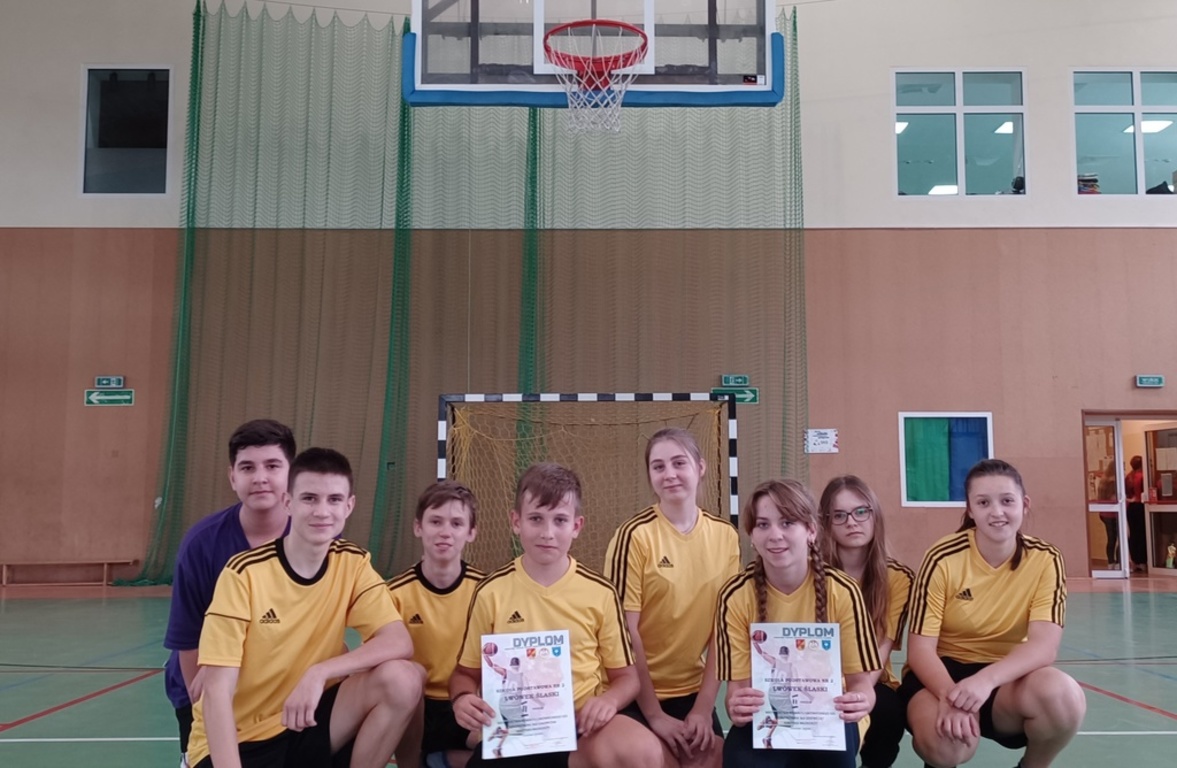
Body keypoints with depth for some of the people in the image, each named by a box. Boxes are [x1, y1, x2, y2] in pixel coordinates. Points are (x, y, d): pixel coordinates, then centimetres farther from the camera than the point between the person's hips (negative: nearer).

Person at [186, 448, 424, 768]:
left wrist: (319, 672, -28)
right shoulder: (244, 573, -16)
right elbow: (217, 692, -18)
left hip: (304, 724, 4)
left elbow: (399, 642, -15)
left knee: (402, 679, -20)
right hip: (238, 740, -4)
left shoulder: (353, 563, -4)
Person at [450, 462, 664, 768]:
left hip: (582, 726, 1)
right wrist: (462, 699, -13)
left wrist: (609, 700, -14)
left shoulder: (600, 592, 1)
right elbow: (466, 672, 11)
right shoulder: (491, 592, 1)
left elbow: (626, 675, 9)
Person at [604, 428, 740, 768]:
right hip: (638, 694, -4)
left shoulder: (725, 535, -2)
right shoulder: (635, 535, -16)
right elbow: (626, 630, -14)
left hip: (694, 690, 4)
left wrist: (705, 706, -5)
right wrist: (654, 715, -12)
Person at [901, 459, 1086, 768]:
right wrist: (950, 695, -36)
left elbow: (1044, 645, -20)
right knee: (947, 743, -34)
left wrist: (986, 679, -38)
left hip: (1005, 677, 2)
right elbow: (920, 648, -16)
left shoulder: (1045, 560, -9)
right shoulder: (944, 558, -14)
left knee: (1063, 695, -30)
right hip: (942, 672, -2)